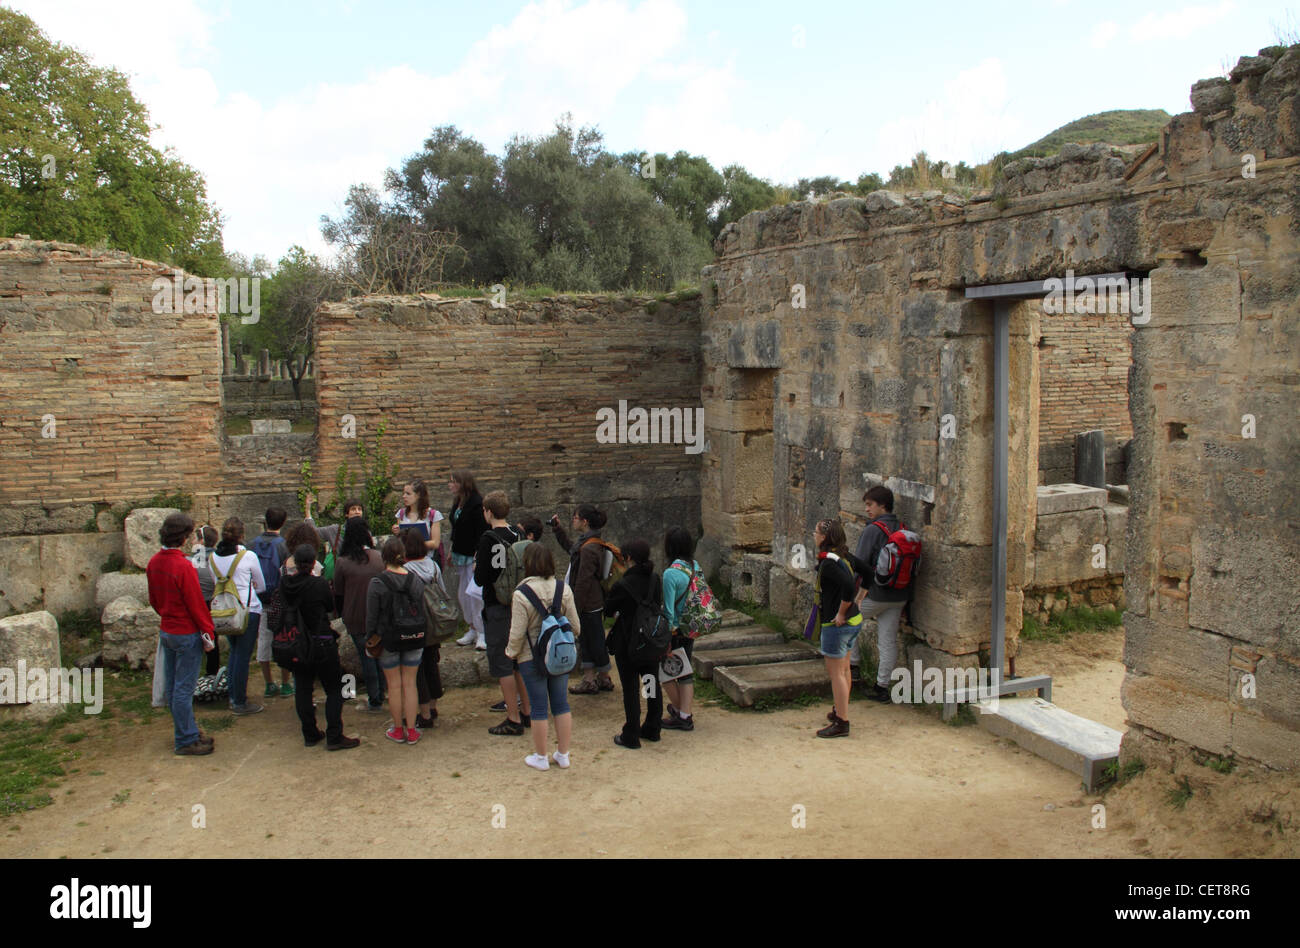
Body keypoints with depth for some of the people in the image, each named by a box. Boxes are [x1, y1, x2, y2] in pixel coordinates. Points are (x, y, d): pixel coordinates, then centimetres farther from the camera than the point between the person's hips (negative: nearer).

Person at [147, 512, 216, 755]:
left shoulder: (153, 563, 2)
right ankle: (185, 741, 7)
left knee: (171, 686, 15)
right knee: (184, 688, -1)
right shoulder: (182, 566, -23)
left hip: (166, 631, 9)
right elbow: (196, 603, -18)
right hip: (187, 634, -9)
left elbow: (153, 599, 13)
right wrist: (208, 632, -9)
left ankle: (187, 732, 29)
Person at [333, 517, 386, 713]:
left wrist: (343, 616, 13)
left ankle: (374, 702, 13)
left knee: (366, 656, 7)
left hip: (357, 619, -2)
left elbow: (338, 594, -2)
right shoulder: (379, 557, -6)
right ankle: (379, 697, 26)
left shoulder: (342, 562, -11)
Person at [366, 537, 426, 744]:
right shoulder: (416, 581, -4)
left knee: (394, 684, 8)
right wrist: (421, 636, 14)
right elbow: (422, 612, 3)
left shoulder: (376, 583, -13)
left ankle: (398, 730, 18)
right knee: (410, 683, 10)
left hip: (388, 640, -3)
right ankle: (411, 730, 14)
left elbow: (372, 616, -9)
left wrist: (370, 639, 3)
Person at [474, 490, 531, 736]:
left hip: (497, 608, -7)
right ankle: (526, 712, 25)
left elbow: (481, 578, -16)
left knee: (502, 665, 1)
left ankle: (513, 720, 4)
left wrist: (476, 566, 3)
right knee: (520, 662, 17)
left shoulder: (488, 539, -16)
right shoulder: (516, 536, 3)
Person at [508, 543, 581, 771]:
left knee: (538, 708, 7)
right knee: (561, 704, 14)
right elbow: (575, 626, -1)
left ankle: (540, 757, 20)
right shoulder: (564, 589, -6)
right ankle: (563, 755, 23)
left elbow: (517, 633, -15)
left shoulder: (521, 594, -17)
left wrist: (511, 653, 4)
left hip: (532, 659, -4)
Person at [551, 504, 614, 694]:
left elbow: (583, 581, -22)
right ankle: (589, 680, 22)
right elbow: (569, 547, 32)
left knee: (595, 642, 3)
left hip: (590, 606, -10)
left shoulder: (589, 548, -23)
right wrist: (557, 528, 29)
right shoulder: (584, 543, 8)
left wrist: (575, 608, -18)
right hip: (590, 604, 10)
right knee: (587, 641, 15)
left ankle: (605, 679, 17)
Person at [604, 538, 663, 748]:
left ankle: (631, 735, 10)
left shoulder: (623, 586, -21)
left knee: (630, 688, 3)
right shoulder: (654, 580, -3)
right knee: (653, 684, 17)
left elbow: (607, 610, -7)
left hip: (627, 644, -6)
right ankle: (652, 729, 29)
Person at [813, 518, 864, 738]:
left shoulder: (828, 562, -21)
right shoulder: (843, 556, 6)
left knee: (836, 672, -1)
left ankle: (841, 723, 5)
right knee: (842, 670, 21)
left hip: (837, 624, -10)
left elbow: (849, 585, -33)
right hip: (853, 621, 10)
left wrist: (841, 613, -22)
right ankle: (840, 711, 34)